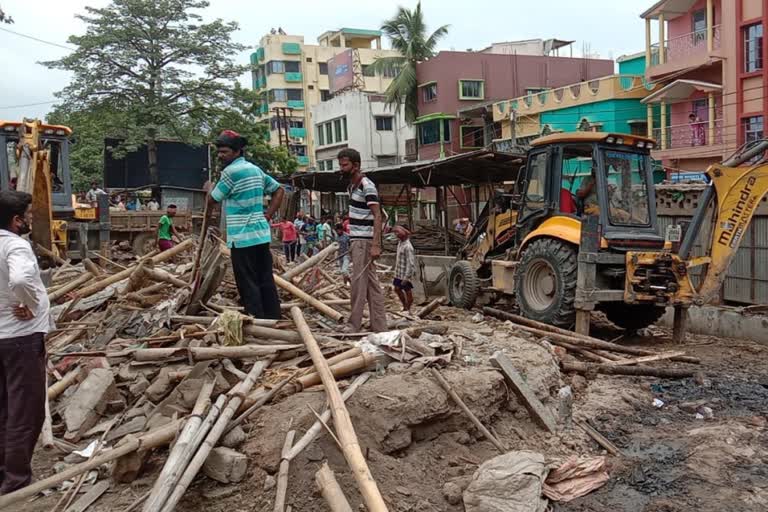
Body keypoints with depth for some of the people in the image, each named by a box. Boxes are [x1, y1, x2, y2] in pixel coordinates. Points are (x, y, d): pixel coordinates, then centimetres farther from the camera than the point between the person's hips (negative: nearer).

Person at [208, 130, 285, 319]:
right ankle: (273, 318, 13)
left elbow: (213, 200, -3)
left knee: (248, 283, -3)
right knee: (266, 280, 10)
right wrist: (268, 214, 13)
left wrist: (208, 190, 19)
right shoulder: (256, 170, 14)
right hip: (262, 233, 8)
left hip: (243, 237, -8)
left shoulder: (231, 171, -10)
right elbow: (279, 190, 21)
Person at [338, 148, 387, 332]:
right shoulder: (351, 187, 15)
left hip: (364, 241, -9)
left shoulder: (367, 186, -13)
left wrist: (376, 245, -27)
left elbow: (377, 216, -19)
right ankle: (379, 327, 13)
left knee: (359, 283, -5)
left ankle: (354, 326, 2)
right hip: (356, 240, 9)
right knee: (371, 283, 9)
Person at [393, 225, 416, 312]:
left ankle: (408, 309, 19)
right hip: (399, 273, 9)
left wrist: (406, 278, -25)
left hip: (406, 274, -9)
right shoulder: (400, 243, 4)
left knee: (408, 291, 5)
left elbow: (411, 264, -25)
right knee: (397, 289, 15)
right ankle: (405, 307, 31)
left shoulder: (408, 247, -24)